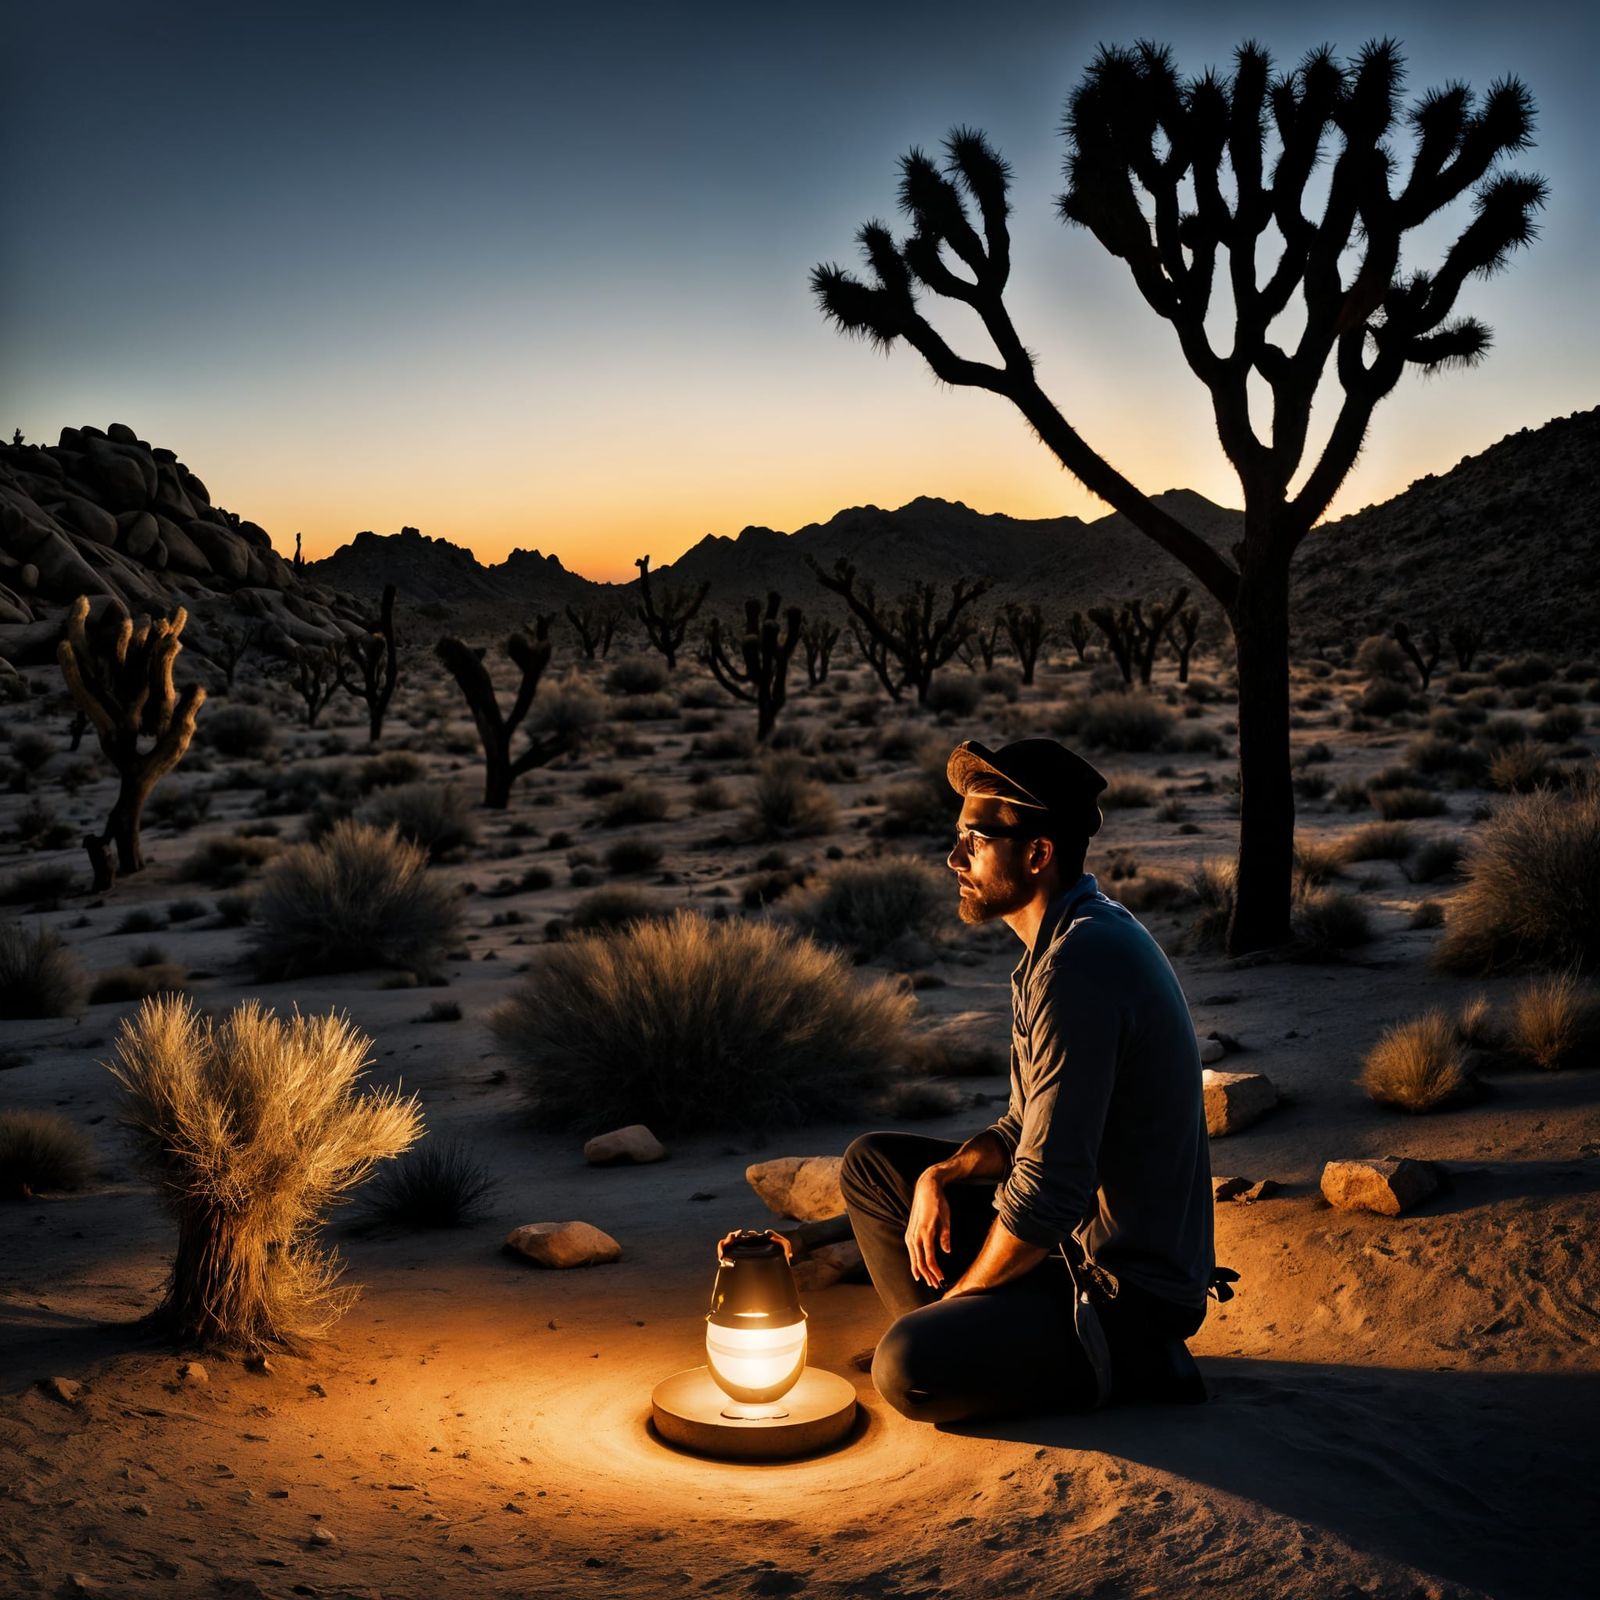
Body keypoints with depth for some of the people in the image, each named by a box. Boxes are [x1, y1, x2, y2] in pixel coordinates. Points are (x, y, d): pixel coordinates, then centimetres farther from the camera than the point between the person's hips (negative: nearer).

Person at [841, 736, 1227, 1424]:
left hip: (1130, 1290, -10)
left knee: (907, 1371, -26)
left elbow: (1047, 1192, -27)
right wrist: (941, 1175, -3)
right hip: (1077, 1233, 10)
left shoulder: (1080, 963, -26)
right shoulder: (1079, 934, 8)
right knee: (871, 1161, 11)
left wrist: (958, 1296, -12)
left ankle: (1131, 1365, -5)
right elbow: (1029, 1127, 16)